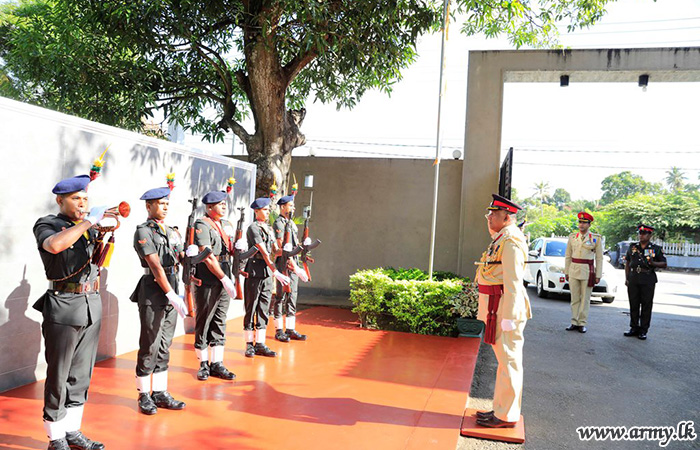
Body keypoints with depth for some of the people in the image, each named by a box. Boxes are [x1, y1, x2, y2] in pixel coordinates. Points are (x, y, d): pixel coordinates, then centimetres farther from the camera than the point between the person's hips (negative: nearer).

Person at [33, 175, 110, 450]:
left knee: (81, 374, 13)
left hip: (92, 305, 6)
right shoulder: (47, 224, -3)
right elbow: (54, 245, -26)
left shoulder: (88, 226, 15)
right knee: (58, 375, 3)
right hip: (64, 307, -6)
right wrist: (88, 221, -22)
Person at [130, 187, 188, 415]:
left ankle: (160, 393, 20)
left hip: (171, 292, 7)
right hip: (153, 292, -7)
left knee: (164, 346, 12)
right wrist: (171, 294, -20)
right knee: (149, 346, 0)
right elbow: (155, 266, -15)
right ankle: (144, 396, 13)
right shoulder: (143, 231, -7)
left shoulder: (171, 232, 16)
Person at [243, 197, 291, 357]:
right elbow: (264, 253, -19)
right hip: (254, 271, -7)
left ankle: (260, 344, 15)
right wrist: (276, 273, -25)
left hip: (268, 272, 8)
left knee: (264, 309, 9)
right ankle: (249, 344, 12)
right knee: (251, 309, 2)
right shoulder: (253, 228, -10)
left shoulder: (269, 228, 15)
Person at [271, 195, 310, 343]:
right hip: (283, 263, -9)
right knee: (281, 296, -3)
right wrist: (292, 263, -22)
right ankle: (279, 331, 5)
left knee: (292, 296, 9)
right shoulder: (278, 223, -10)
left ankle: (291, 330, 14)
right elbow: (282, 246, -18)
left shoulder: (292, 223, 19)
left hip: (294, 262, 9)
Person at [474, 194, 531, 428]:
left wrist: (508, 317, -22)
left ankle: (506, 416, 8)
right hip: (496, 307, 10)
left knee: (509, 361, -1)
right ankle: (502, 409, 26)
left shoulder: (510, 241, -16)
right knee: (505, 360, 16)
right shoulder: (501, 239, 16)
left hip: (505, 308, -10)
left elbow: (513, 282, -21)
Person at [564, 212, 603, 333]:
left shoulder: (596, 238, 0)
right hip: (573, 270, 3)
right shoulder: (572, 237, 8)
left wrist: (598, 275, -4)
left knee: (585, 299, 2)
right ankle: (574, 322, 13)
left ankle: (582, 323, 9)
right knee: (574, 298, 6)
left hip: (587, 272, -2)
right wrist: (566, 272, 8)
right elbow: (568, 256, 11)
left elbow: (599, 258, 0)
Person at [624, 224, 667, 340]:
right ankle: (634, 328, 18)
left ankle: (643, 330, 10)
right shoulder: (632, 247, 11)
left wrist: (653, 263, -16)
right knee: (633, 304, 7)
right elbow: (627, 263, 14)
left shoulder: (656, 249, 3)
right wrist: (626, 278, 7)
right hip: (633, 279, 3)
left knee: (646, 305, 1)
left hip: (648, 280, -3)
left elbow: (664, 264, 4)